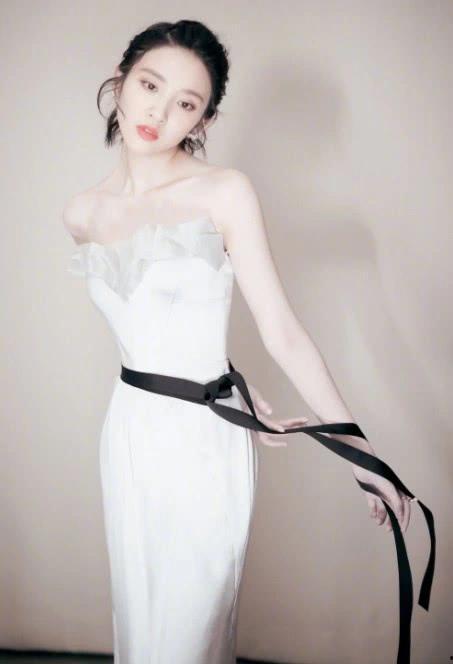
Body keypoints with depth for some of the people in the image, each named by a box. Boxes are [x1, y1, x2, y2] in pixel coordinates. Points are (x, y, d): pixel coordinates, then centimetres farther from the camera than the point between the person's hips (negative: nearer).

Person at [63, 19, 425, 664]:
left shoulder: (226, 193, -11)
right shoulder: (83, 214, 3)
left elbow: (282, 332, -12)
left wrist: (361, 452, -13)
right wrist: (230, 388, 5)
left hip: (206, 439, -4)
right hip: (131, 433, 4)